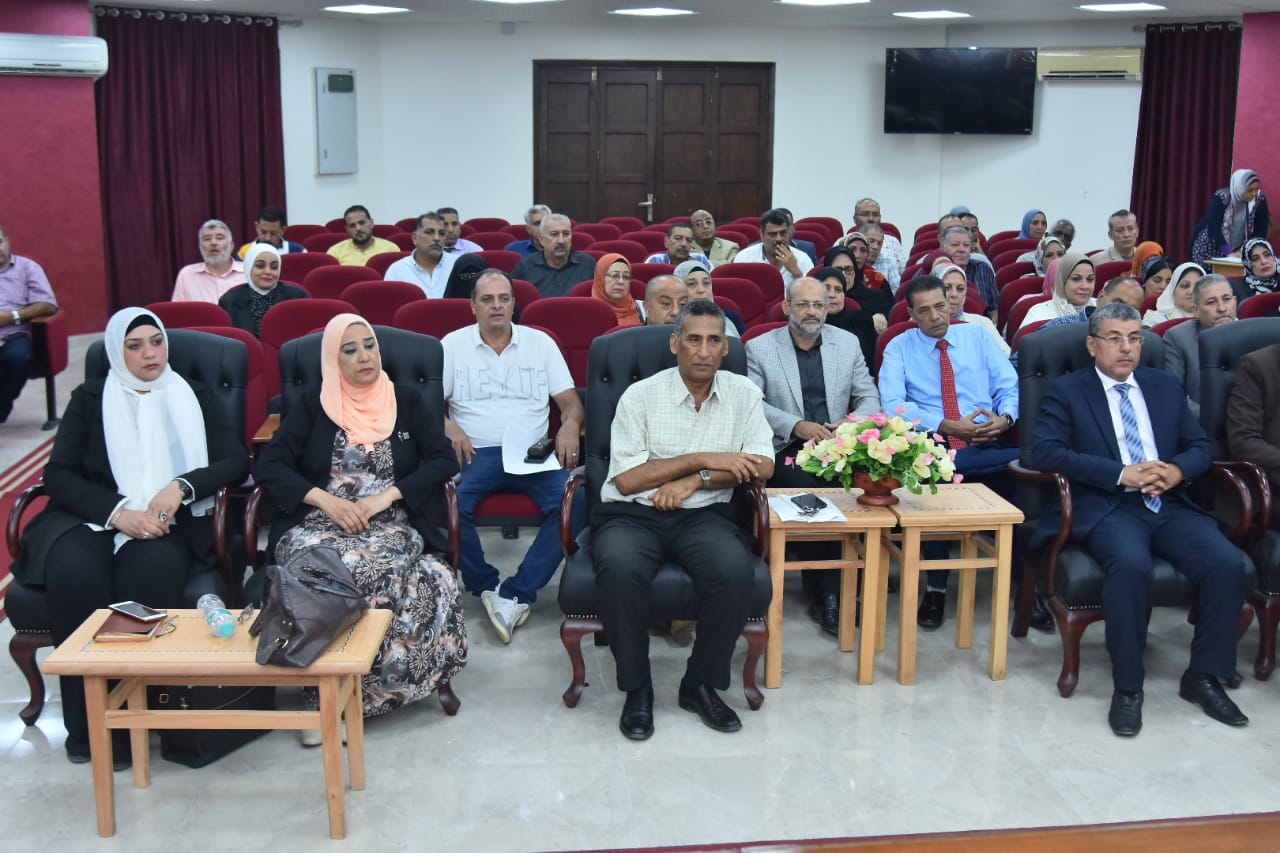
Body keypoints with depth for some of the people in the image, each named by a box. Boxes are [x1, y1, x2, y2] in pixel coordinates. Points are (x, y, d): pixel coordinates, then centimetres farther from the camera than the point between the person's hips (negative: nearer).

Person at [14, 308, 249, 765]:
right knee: (74, 576, -34)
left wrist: (181, 486, -12)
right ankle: (86, 725, -21)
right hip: (92, 519, 1)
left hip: (165, 525, 0)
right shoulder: (90, 398, 16)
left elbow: (236, 461, 7)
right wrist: (117, 512, -13)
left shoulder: (192, 397, 18)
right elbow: (58, 474, 5)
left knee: (151, 574, -36)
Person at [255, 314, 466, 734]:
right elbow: (268, 465, 7)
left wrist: (388, 495, -8)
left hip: (390, 527, 0)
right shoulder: (313, 407, 15)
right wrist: (325, 499, -10)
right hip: (319, 525, 0)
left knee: (361, 571, -36)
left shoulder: (406, 400, 15)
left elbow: (444, 460, 7)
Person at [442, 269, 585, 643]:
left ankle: (515, 593, -22)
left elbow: (570, 401, 11)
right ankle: (485, 585, -12)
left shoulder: (541, 342, 15)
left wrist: (570, 424, -12)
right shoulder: (453, 344, 12)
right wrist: (447, 425, -15)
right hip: (474, 453, -1)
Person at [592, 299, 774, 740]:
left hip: (703, 515, 2)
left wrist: (694, 481, -11)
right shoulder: (640, 395, -1)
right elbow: (626, 479, -7)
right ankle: (637, 687, -11)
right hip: (632, 514, -1)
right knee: (619, 569, -34)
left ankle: (701, 683, -7)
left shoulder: (743, 393, 7)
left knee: (735, 570, -30)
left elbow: (763, 465, -1)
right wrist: (704, 459, -10)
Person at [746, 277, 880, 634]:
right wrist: (796, 426, -15)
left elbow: (870, 397, 14)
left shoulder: (848, 343, 15)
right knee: (810, 487, -33)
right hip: (786, 449, -2)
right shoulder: (759, 347, 6)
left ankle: (829, 590, -18)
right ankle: (824, 590, -15)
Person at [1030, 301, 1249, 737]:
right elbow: (1045, 451, -8)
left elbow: (1200, 446, 19)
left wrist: (1177, 471, -6)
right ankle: (1127, 686, -19)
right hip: (1107, 508, -4)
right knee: (1131, 564, -35)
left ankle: (1203, 676, -3)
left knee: (1228, 563, -22)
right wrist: (1123, 474, -15)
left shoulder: (1166, 387, 20)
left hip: (1170, 505, 5)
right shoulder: (1066, 390, 5)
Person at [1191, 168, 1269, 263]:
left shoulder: (1260, 199, -10)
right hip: (1210, 249, -3)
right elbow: (1213, 228, -28)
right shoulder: (1221, 198, -21)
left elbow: (1261, 229, -6)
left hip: (1237, 250, 3)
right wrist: (1229, 253, -37)